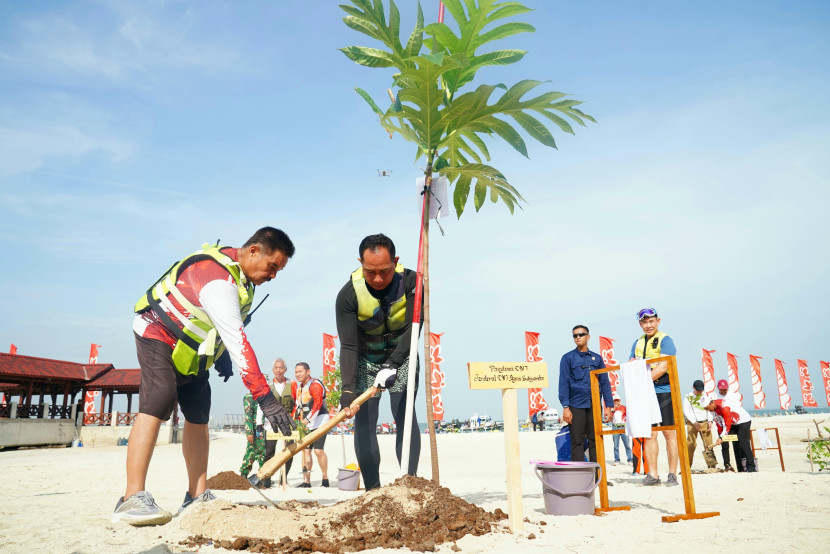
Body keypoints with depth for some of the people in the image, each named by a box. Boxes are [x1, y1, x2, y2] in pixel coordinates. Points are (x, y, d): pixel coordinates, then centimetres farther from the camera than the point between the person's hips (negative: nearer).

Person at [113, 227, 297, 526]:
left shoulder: (243, 277, -2)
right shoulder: (218, 278, -35)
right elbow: (238, 340, -42)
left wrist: (220, 354, 5)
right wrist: (265, 397, -45)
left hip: (191, 348, 10)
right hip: (159, 334, -9)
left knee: (198, 416, 4)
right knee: (156, 403, -25)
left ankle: (198, 496, 7)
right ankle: (132, 499, -26)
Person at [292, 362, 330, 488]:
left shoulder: (315, 384, -15)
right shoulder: (296, 385, 13)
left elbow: (318, 404, -24)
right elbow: (296, 404, 21)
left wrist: (308, 419, -32)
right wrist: (294, 419, 9)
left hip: (319, 420, -8)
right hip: (305, 422, 8)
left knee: (318, 450, -12)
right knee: (306, 450, 5)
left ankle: (325, 479, 2)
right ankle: (306, 482, 10)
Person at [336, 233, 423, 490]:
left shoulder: (410, 281, -23)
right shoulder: (348, 294, -24)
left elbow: (413, 328, -26)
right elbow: (348, 347, -25)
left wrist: (392, 364, -36)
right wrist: (348, 390, -34)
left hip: (401, 356, 0)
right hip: (366, 360, 0)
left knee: (405, 415, -12)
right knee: (364, 421, -6)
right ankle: (372, 490, 0)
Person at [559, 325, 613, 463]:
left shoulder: (596, 358, 13)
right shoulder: (568, 358, 5)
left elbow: (605, 382, 13)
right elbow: (563, 383, 0)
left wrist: (608, 406, 5)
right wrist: (565, 407, -9)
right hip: (576, 406, -2)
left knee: (595, 441, 5)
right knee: (577, 442, -1)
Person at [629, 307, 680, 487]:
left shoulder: (665, 340, -2)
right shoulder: (637, 343, 17)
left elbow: (663, 367, -13)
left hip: (663, 391, -5)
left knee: (669, 433, 0)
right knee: (649, 434, 5)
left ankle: (672, 474, 6)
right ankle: (652, 474, 10)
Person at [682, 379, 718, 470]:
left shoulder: (706, 396, 13)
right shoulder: (688, 397, 2)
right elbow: (686, 411, -4)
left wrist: (710, 422, -2)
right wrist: (694, 422, -13)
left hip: (705, 423, 3)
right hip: (692, 423, -3)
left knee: (708, 444, -2)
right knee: (691, 444, -8)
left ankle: (712, 465, 4)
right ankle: (687, 467, -2)